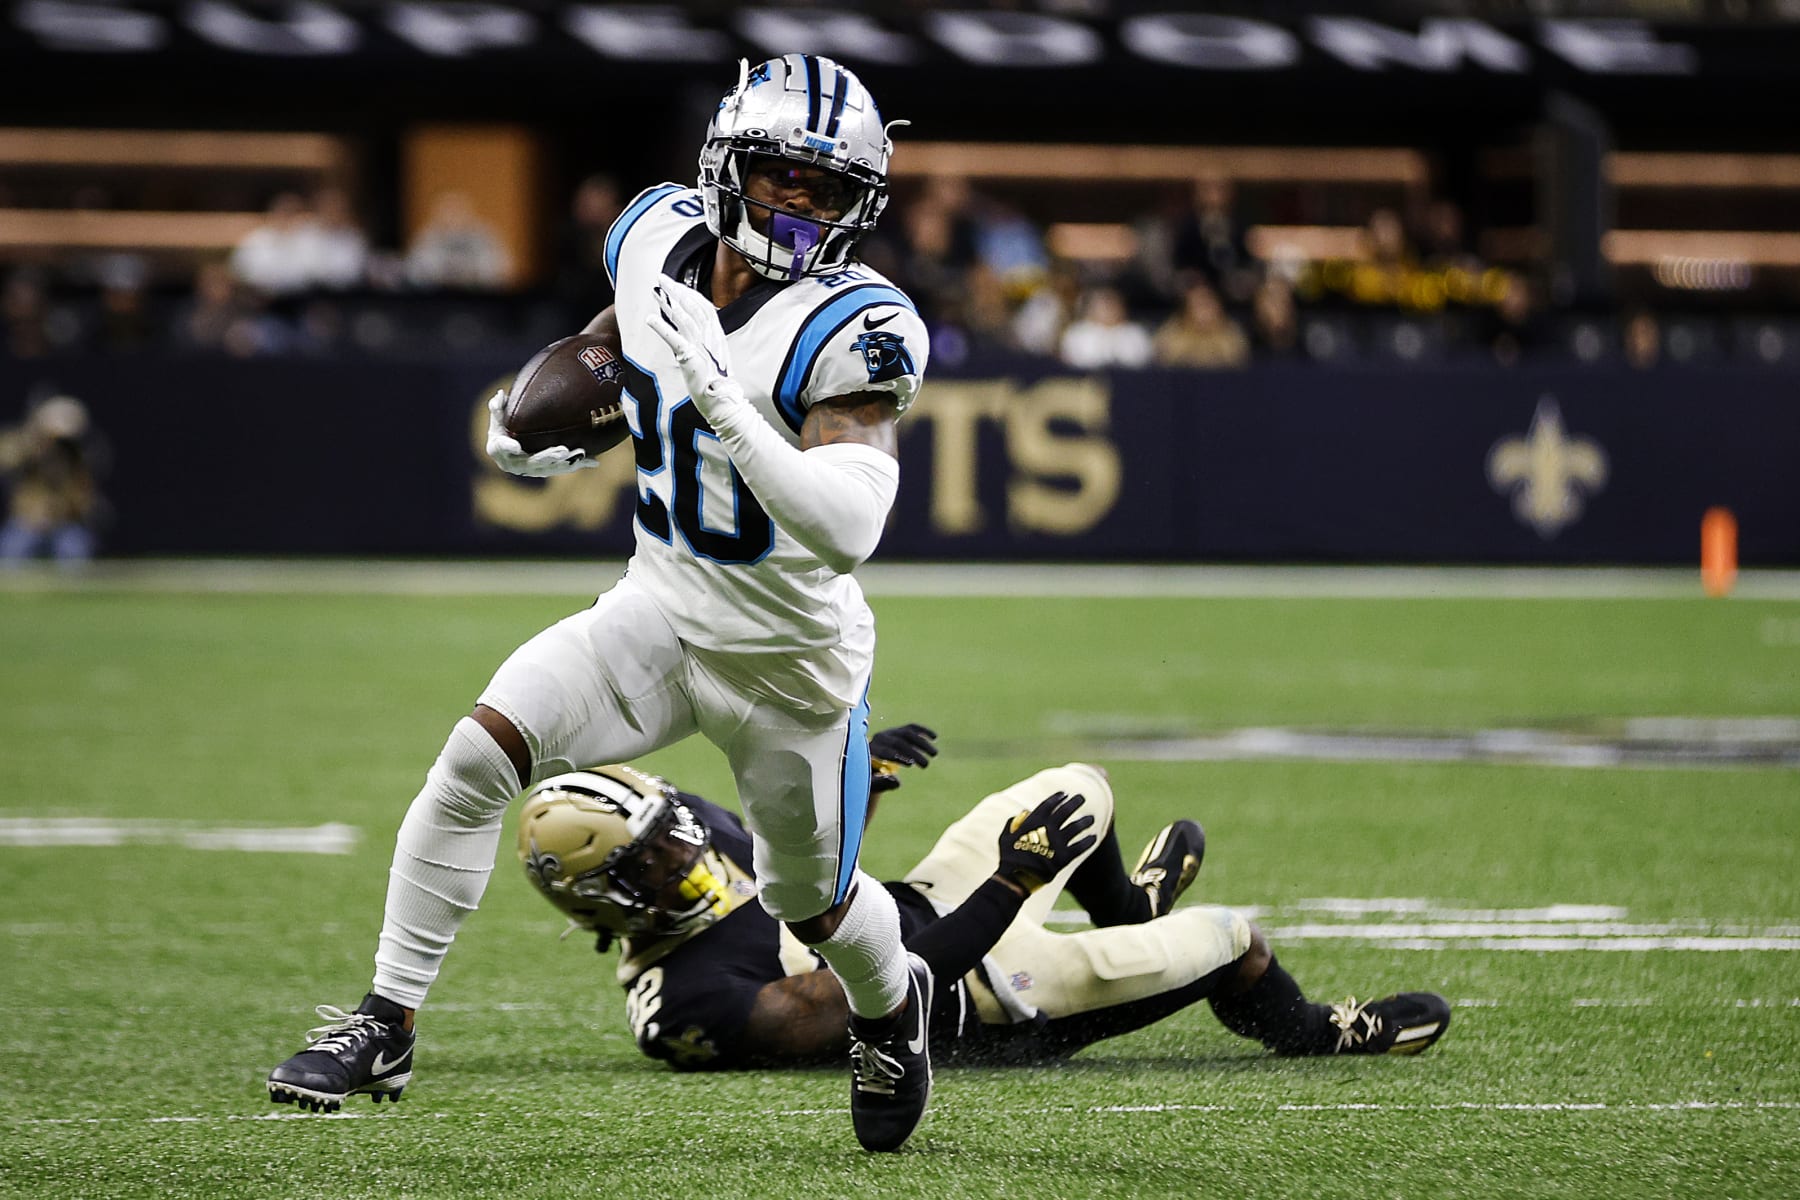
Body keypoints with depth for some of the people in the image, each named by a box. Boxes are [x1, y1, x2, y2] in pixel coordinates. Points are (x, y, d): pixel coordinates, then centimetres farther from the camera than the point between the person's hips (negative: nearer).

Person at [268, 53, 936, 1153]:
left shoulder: (852, 326, -24)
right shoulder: (658, 236, -5)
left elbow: (849, 528, -35)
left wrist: (719, 397, -41)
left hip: (793, 660, -4)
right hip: (660, 611, 4)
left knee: (813, 903, 15)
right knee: (475, 760, -18)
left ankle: (894, 1001, 52)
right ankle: (386, 1028, -8)